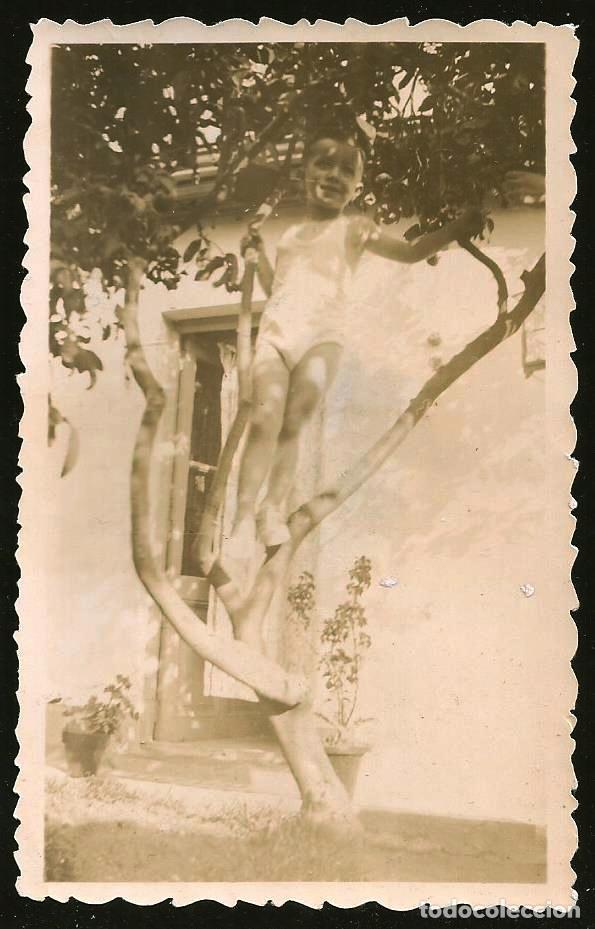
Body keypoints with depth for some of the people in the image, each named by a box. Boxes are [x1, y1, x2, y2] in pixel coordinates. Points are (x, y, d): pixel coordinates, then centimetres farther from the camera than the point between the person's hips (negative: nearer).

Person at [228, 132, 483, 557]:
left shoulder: (356, 229, 14)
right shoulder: (290, 235, 26)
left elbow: (411, 252, 7)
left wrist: (455, 229, -5)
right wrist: (258, 252, 21)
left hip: (322, 337, -2)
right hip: (275, 334, 2)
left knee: (293, 423, -11)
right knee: (264, 419, -14)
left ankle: (274, 509, -5)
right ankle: (244, 518, -17)